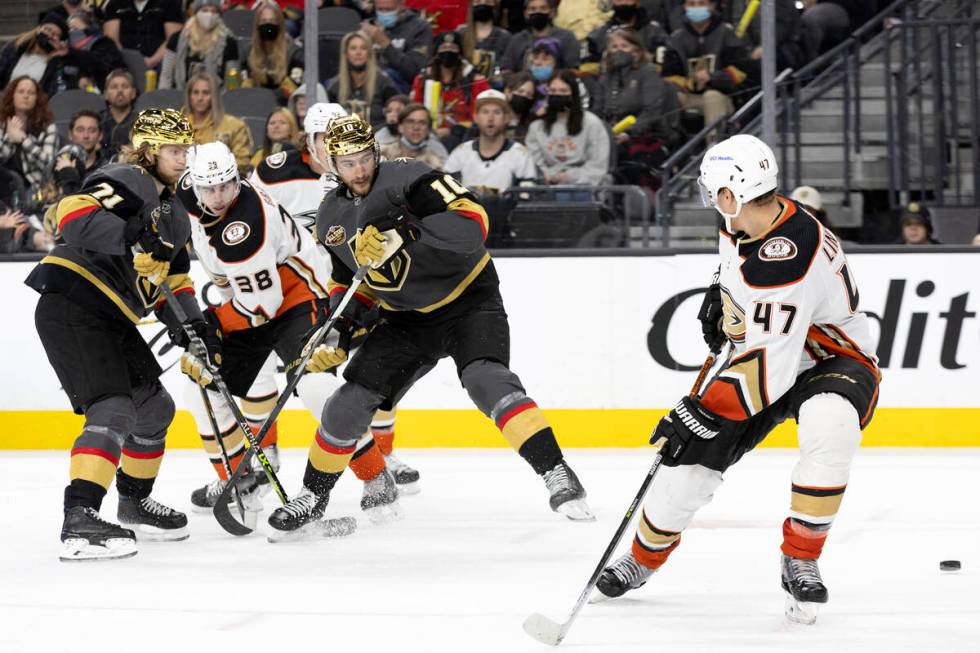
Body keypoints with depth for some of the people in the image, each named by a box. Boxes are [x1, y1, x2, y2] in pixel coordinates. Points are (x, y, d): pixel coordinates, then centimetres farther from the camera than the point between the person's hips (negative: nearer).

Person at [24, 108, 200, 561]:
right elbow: (73, 214, -26)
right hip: (71, 306, -10)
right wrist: (132, 237, -38)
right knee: (113, 410, -22)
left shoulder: (174, 215, 21)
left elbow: (174, 281, 26)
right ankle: (79, 522, -31)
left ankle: (134, 504, 38)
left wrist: (194, 332, 11)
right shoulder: (127, 183, -9)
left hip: (111, 320, 10)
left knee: (155, 408, 19)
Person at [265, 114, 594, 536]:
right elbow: (348, 280, 15)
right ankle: (313, 497, 18)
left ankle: (556, 475, -32)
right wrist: (336, 334, 0)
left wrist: (403, 234, -41)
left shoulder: (408, 178, -20)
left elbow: (473, 221, -32)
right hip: (407, 317, 6)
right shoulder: (332, 217, 1)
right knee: (352, 401, -1)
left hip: (469, 299, -6)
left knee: (485, 378, -31)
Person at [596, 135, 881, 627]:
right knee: (691, 457, -2)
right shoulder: (743, 224, -8)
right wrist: (721, 296, 11)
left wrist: (704, 412, -34)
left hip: (833, 359, -8)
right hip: (763, 352, 8)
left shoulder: (788, 259, -36)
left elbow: (769, 367, -37)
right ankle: (644, 557, 24)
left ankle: (800, 559, -21)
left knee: (830, 431, -40)